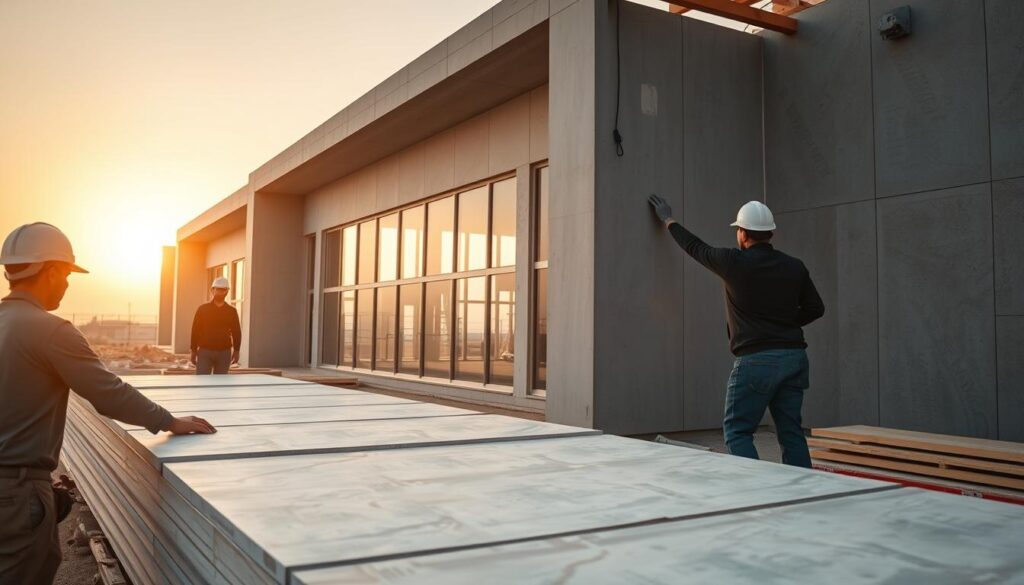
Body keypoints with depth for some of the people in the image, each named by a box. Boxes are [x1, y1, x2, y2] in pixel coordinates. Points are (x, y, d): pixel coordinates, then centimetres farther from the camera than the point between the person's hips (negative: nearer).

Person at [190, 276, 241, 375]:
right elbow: (195, 330, 3)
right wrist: (194, 351, -1)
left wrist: (236, 351, 1)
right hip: (205, 351, -1)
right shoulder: (203, 309, 3)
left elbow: (236, 332, 7)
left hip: (224, 353, 1)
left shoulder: (231, 311, 6)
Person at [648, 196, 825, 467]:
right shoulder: (794, 267, 7)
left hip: (756, 361, -6)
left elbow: (696, 248, 9)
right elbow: (815, 308, 12)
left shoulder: (734, 262, -7)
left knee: (737, 430, 3)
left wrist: (669, 221, 24)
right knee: (791, 432, 12)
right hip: (794, 357, 6)